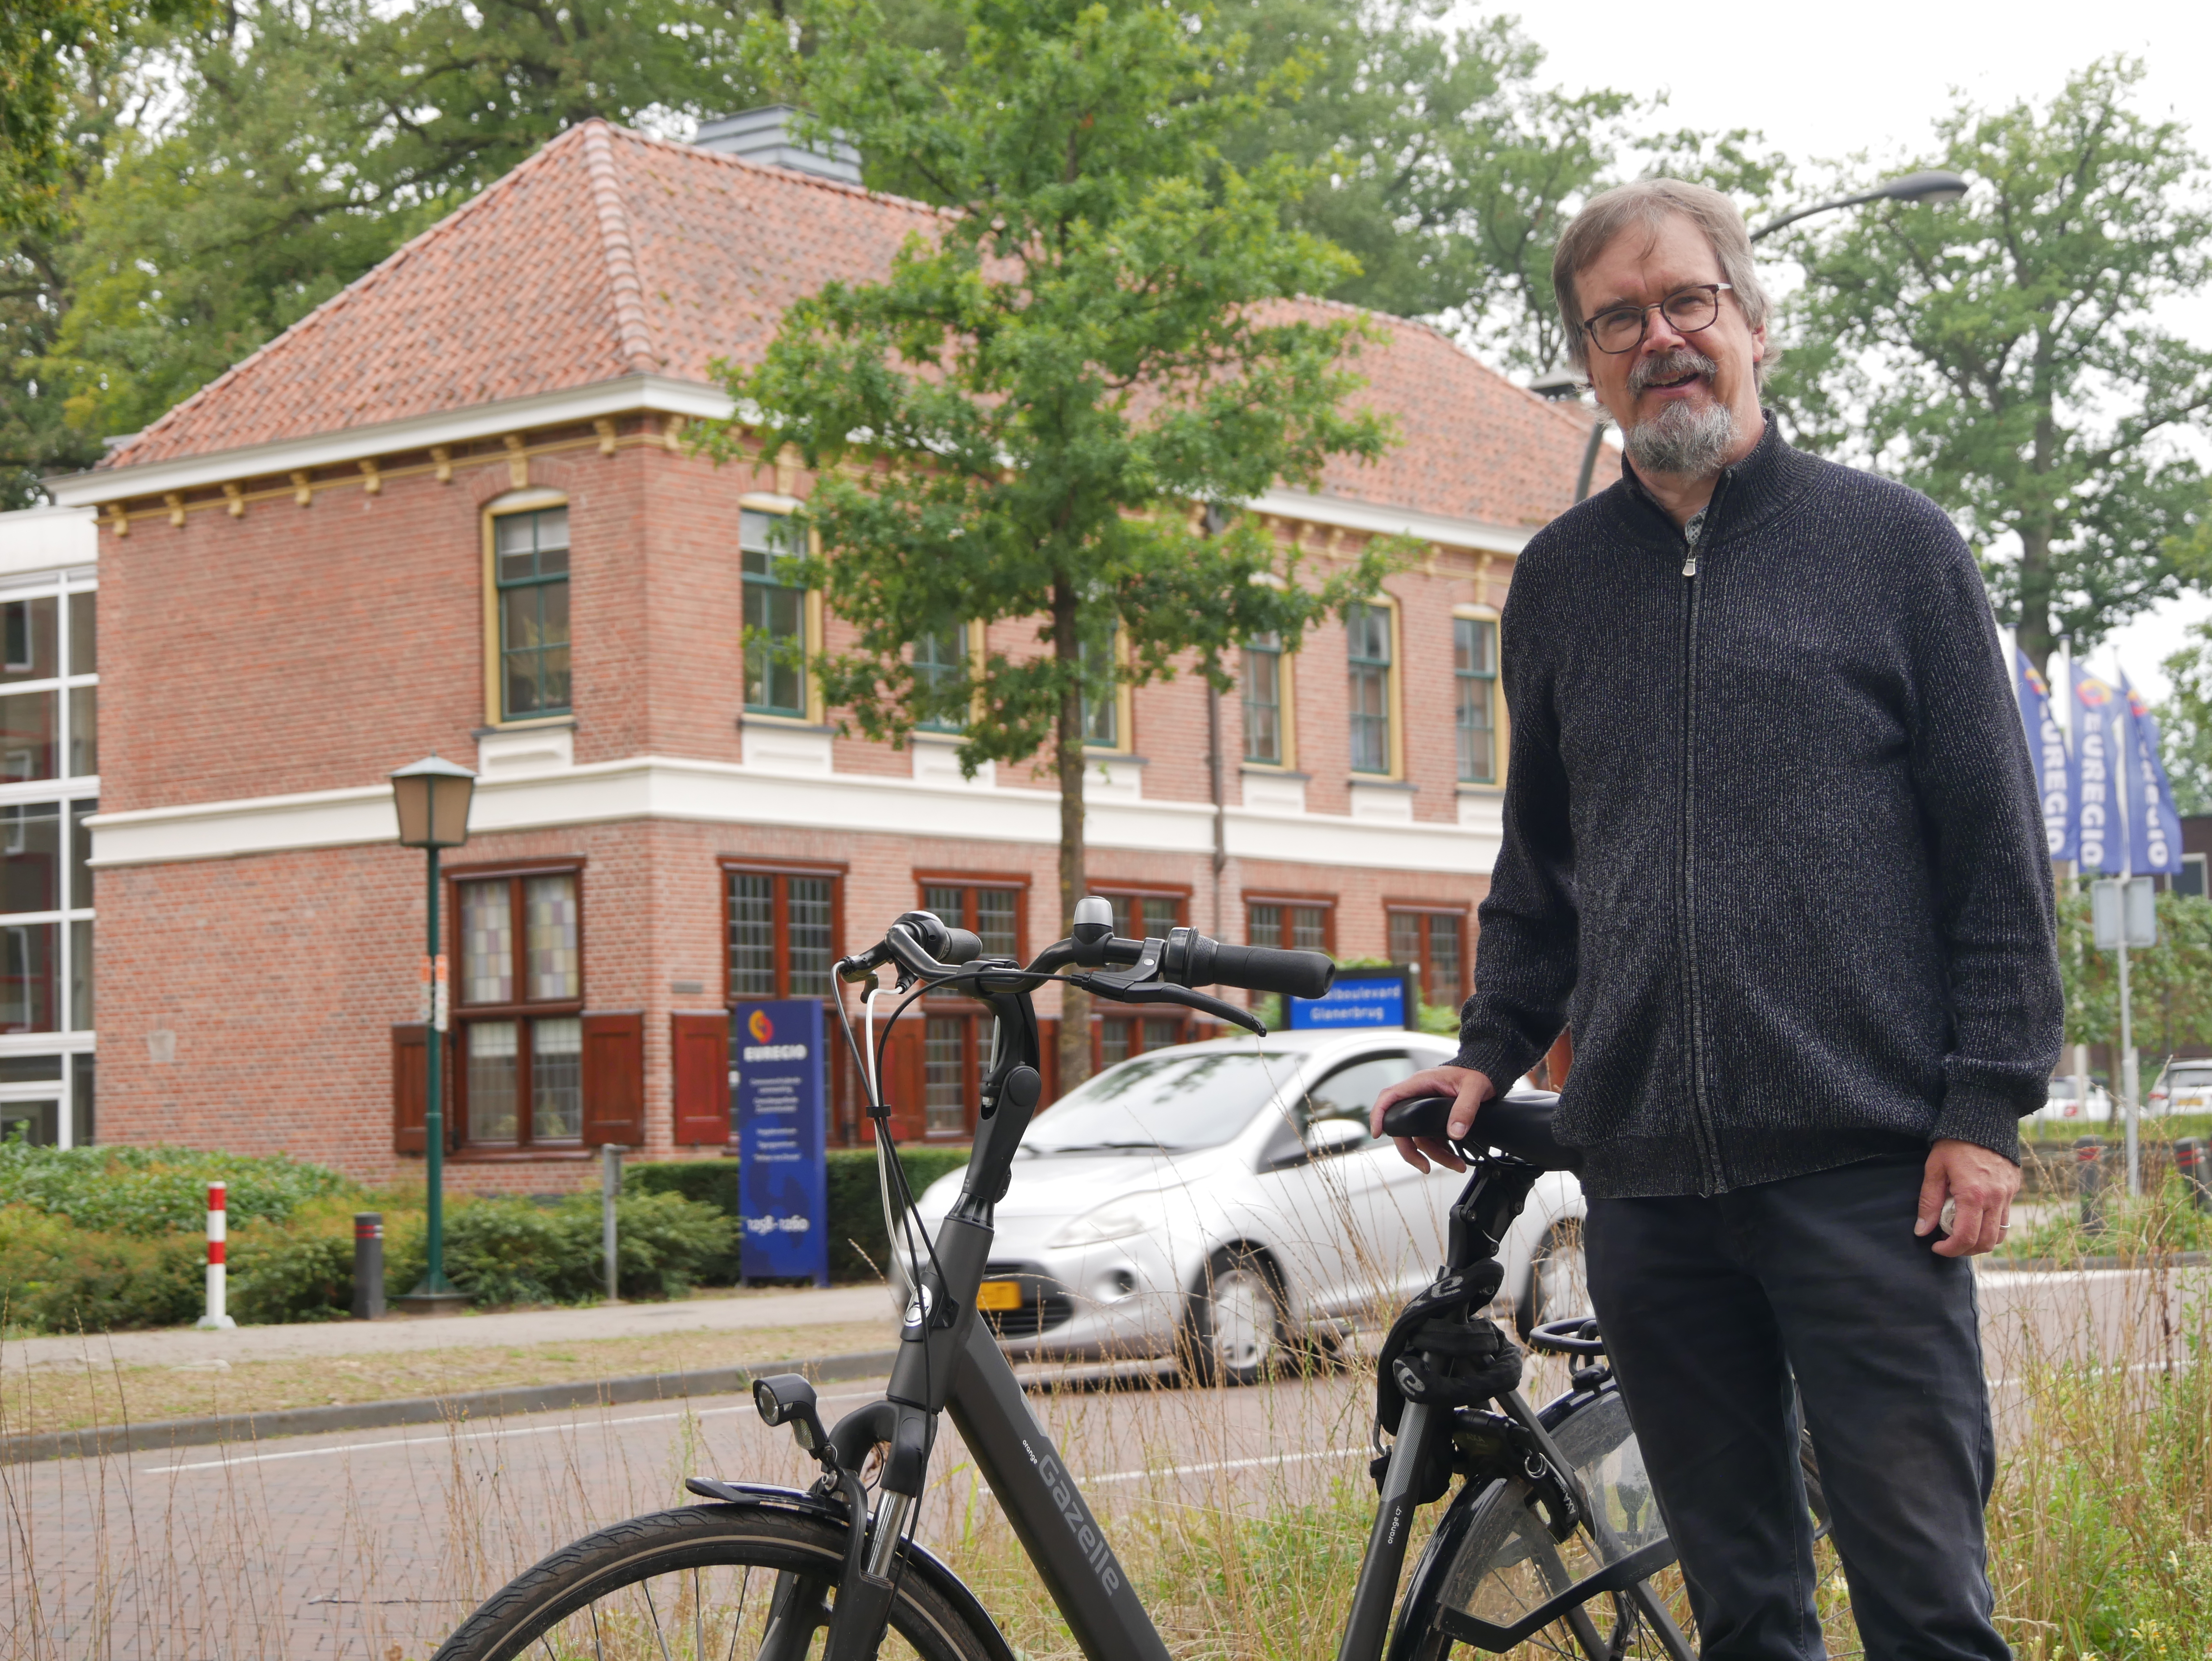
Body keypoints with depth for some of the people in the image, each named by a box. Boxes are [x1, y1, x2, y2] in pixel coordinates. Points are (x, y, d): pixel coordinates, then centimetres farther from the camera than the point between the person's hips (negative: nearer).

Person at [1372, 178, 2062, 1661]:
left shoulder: (1892, 540, 5)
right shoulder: (1561, 579, 16)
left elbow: (1997, 843, 2)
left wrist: (1989, 1104, -5)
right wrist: (1490, 1050, 15)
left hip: (1864, 1163, -3)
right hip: (1647, 1178, 4)